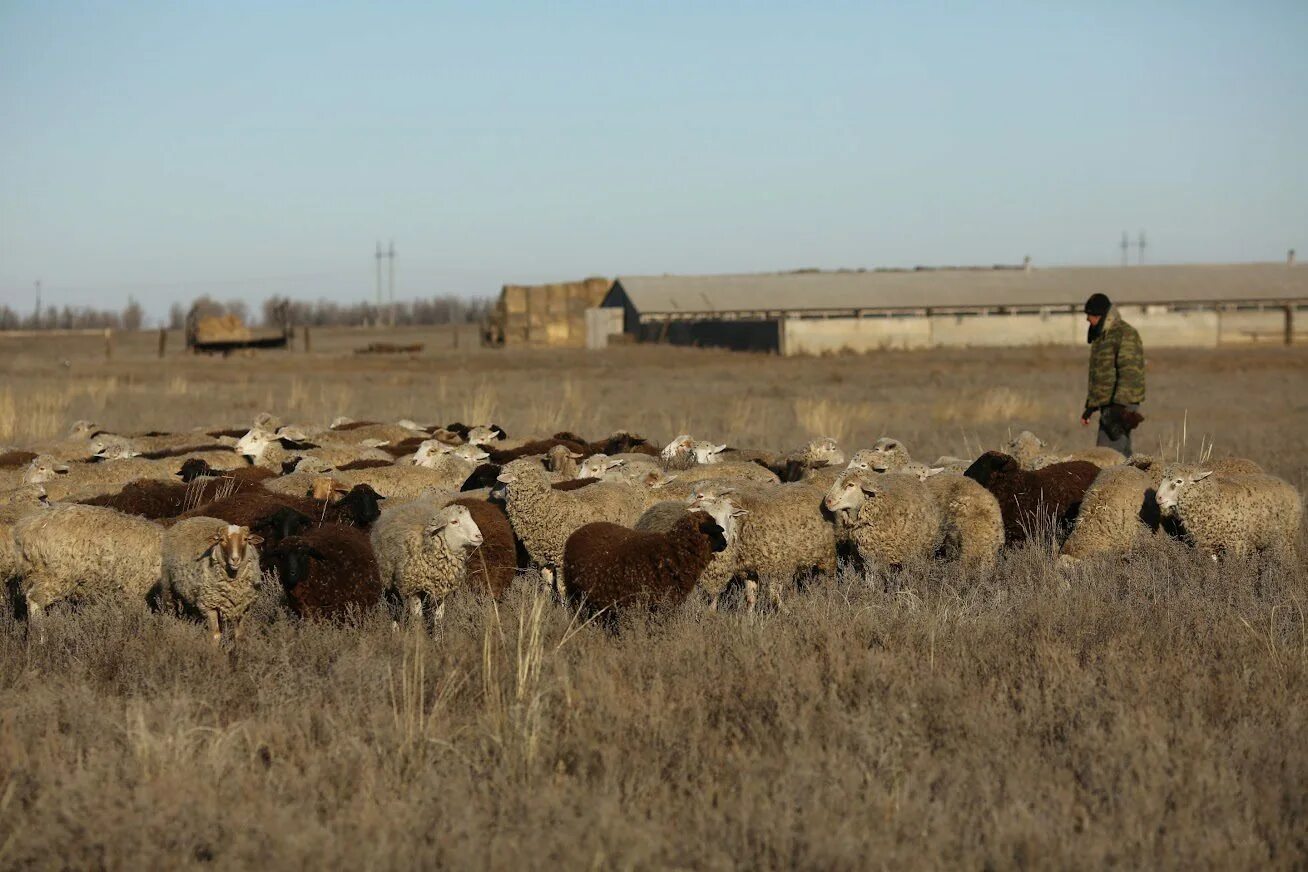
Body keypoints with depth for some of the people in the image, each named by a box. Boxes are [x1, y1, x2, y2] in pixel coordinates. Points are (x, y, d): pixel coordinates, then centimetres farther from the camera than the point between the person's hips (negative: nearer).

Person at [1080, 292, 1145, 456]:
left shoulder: (1125, 334, -11)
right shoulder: (1100, 337, 20)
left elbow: (1129, 372, -21)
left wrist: (1120, 404, -28)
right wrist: (1090, 407, 25)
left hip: (1123, 405, -10)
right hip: (1108, 405, 10)